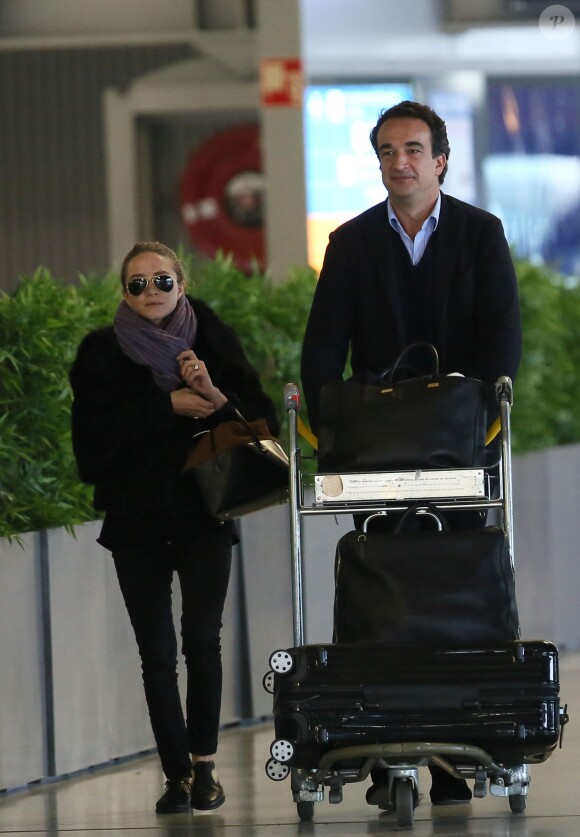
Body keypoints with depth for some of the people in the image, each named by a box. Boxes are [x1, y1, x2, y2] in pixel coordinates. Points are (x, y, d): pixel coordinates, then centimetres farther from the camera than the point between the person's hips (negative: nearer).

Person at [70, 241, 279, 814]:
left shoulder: (213, 342, 4)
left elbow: (262, 419, 0)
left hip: (203, 514, 0)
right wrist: (167, 407, -15)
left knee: (202, 639, -11)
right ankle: (178, 774, 4)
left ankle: (204, 761, 3)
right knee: (156, 653, -1)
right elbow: (94, 434, -9)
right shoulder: (101, 353, 3)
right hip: (135, 520, 0)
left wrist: (214, 395, -17)